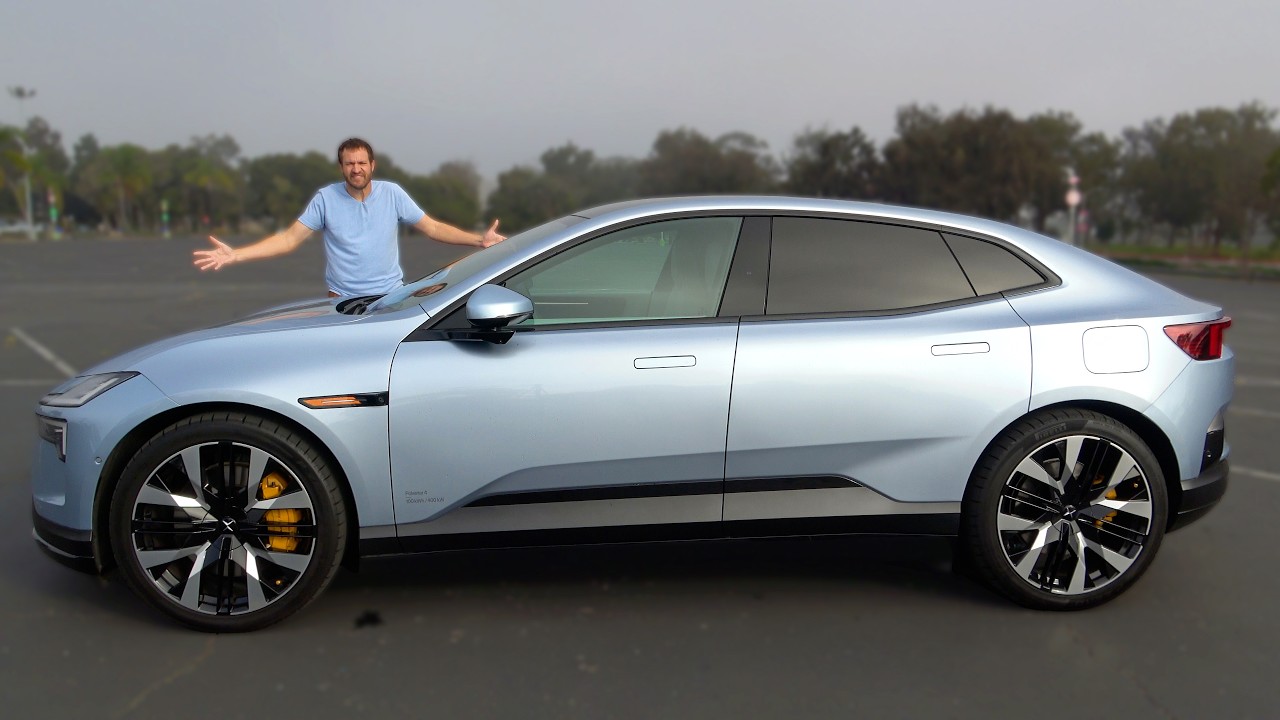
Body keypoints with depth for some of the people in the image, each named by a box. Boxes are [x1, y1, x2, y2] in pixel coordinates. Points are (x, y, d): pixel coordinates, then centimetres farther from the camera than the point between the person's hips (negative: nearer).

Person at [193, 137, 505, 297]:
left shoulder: (392, 193, -3)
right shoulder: (326, 198, -4)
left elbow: (433, 228, -1)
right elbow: (290, 238, -5)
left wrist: (479, 240, -13)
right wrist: (234, 255, -16)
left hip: (390, 296, 0)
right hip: (342, 300, 0)